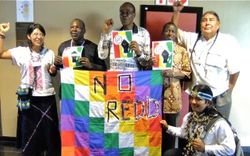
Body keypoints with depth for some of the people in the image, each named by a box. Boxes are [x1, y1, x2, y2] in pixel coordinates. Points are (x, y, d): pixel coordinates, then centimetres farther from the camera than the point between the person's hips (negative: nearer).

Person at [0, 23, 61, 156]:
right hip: (28, 98, -1)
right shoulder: (21, 52, -2)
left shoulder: (49, 53, 4)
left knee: (50, 130, 11)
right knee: (29, 131, 10)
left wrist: (53, 70, -9)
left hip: (47, 97, 1)